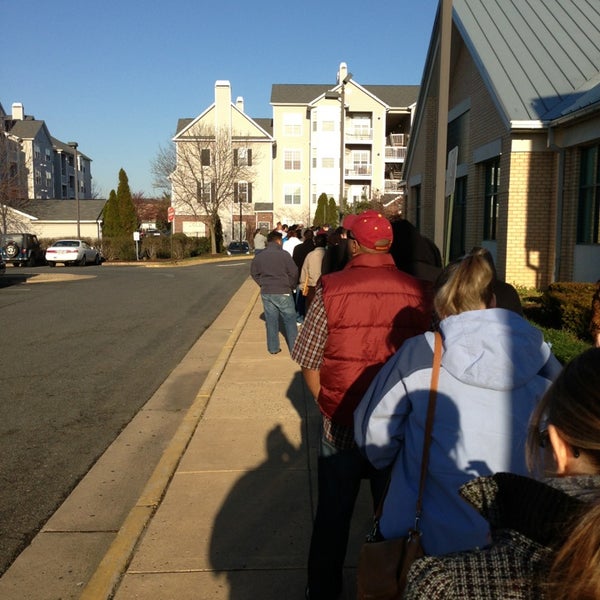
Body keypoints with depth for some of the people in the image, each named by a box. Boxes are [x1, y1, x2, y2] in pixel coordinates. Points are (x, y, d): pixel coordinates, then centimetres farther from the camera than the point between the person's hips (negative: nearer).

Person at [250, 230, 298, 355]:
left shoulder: (259, 256, 3)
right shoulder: (284, 254, -11)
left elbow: (254, 273, 10)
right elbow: (294, 272, -9)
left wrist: (263, 284, 13)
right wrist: (291, 286, 7)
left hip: (266, 293, 4)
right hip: (283, 293, -4)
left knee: (271, 321, 12)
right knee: (290, 321, 6)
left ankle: (273, 348, 18)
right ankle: (294, 347, 10)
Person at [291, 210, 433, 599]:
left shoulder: (331, 289, -14)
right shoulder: (419, 293, -9)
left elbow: (309, 365, -9)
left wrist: (329, 406, 7)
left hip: (342, 427, -1)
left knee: (333, 516, 18)